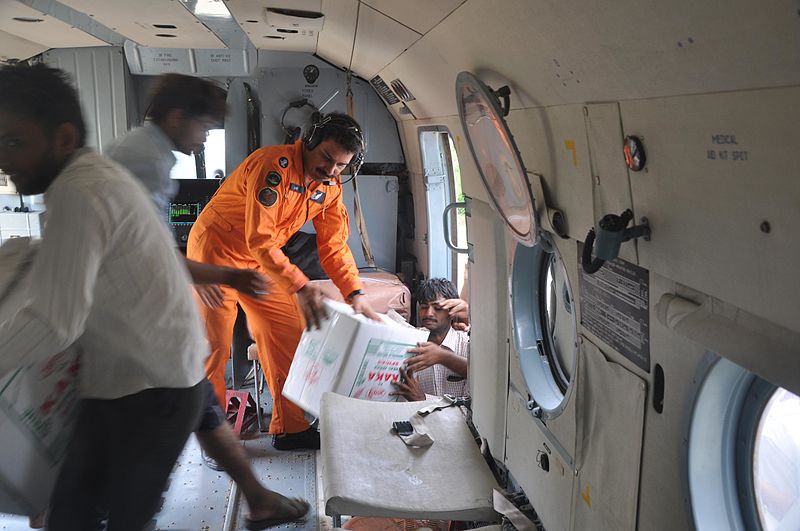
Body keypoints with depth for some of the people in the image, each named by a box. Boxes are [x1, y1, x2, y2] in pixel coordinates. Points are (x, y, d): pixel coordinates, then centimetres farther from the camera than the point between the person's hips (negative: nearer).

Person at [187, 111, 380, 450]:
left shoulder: (329, 188, -3)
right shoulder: (274, 165, -28)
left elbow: (334, 246, -2)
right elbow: (260, 239, -34)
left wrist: (355, 294, -16)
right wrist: (300, 288, -39)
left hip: (260, 261, 8)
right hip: (216, 250, -7)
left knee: (287, 336, 4)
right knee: (215, 345, -5)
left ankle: (289, 429, 15)